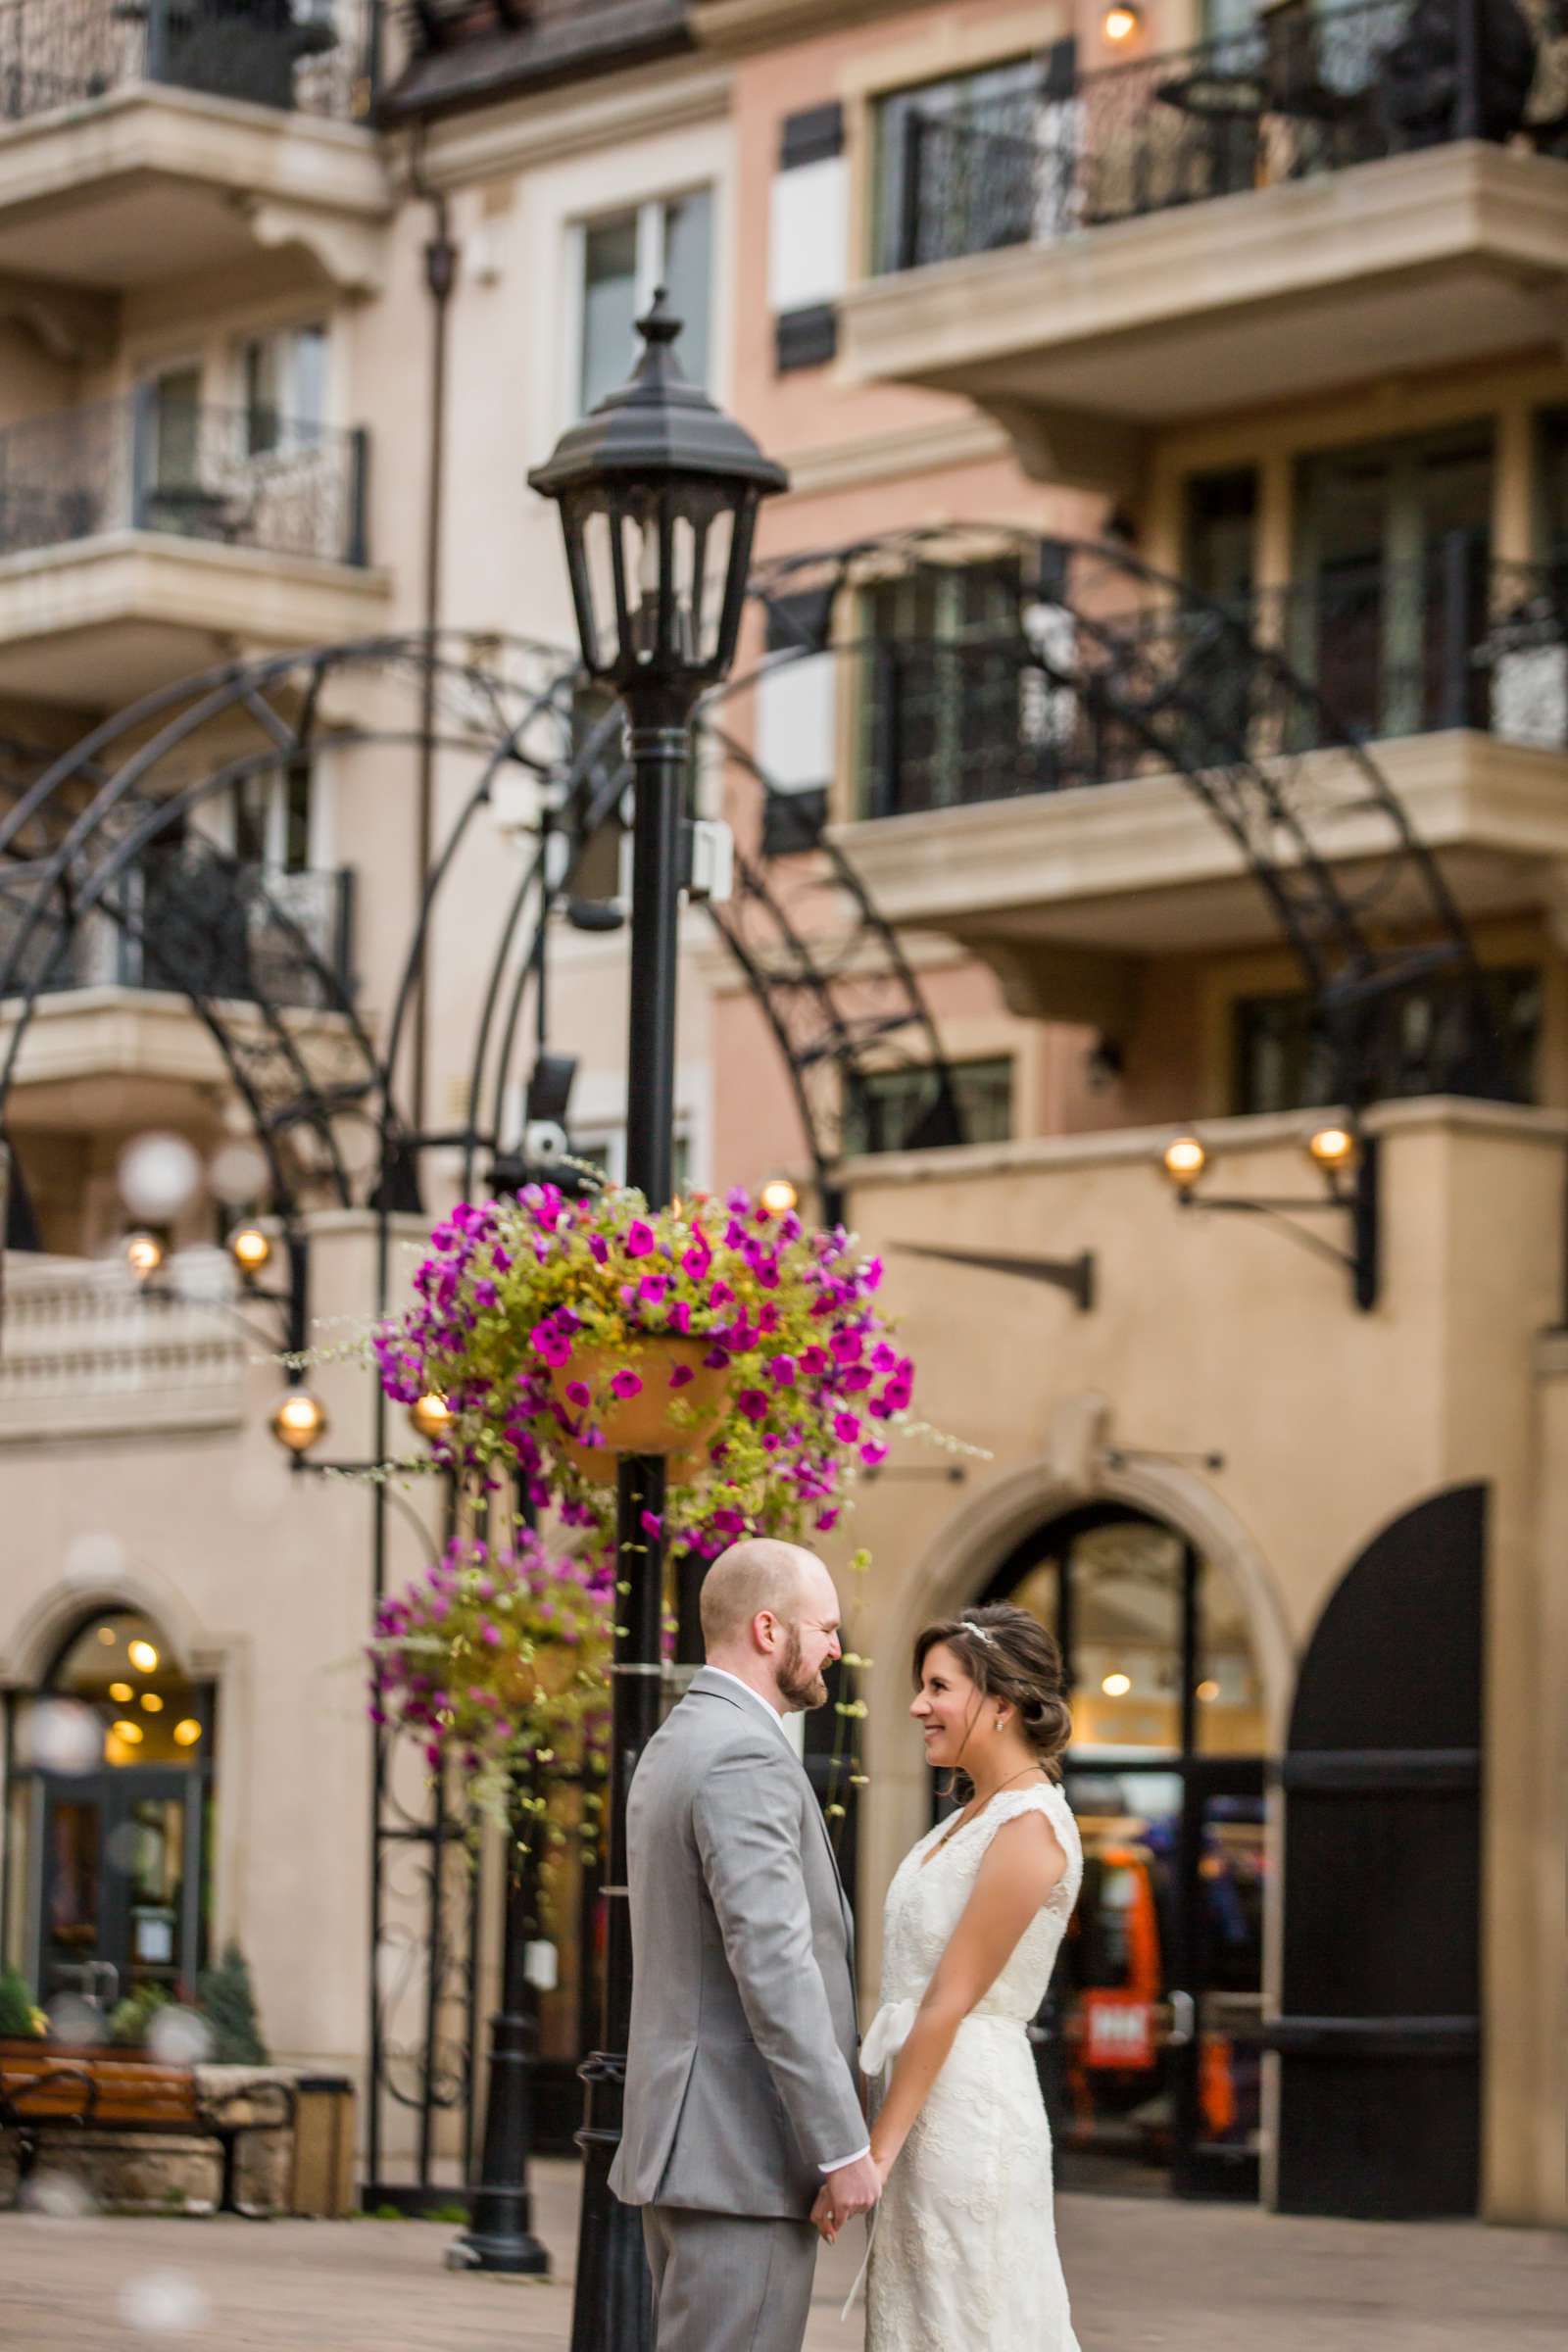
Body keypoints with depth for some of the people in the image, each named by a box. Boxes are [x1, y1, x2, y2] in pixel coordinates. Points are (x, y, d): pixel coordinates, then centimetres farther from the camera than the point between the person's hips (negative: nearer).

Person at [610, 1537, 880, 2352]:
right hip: (742, 2154, -10)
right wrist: (842, 2147, -20)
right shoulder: (745, 1756, -15)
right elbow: (774, 1966, -22)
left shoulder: (673, 1746, 17)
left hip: (681, 2141, 10)